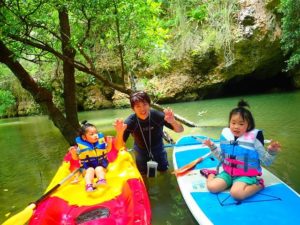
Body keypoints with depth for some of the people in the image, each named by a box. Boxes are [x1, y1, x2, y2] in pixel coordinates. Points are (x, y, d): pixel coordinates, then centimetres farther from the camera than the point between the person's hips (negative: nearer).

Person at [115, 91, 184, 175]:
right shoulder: (130, 122, -33)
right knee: (143, 172, 19)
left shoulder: (158, 115, -33)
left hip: (157, 148, 1)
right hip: (141, 150, 0)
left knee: (163, 169, 20)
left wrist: (173, 121, -53)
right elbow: (120, 146, -33)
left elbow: (180, 130, -29)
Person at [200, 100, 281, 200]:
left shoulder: (253, 139, -13)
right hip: (228, 173, 4)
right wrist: (212, 146, 2)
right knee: (212, 187, -18)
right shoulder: (226, 135, -1)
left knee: (236, 193, -32)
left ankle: (258, 185, -5)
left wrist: (271, 151, -27)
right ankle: (211, 174, 14)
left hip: (246, 175, -3)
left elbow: (266, 162, -9)